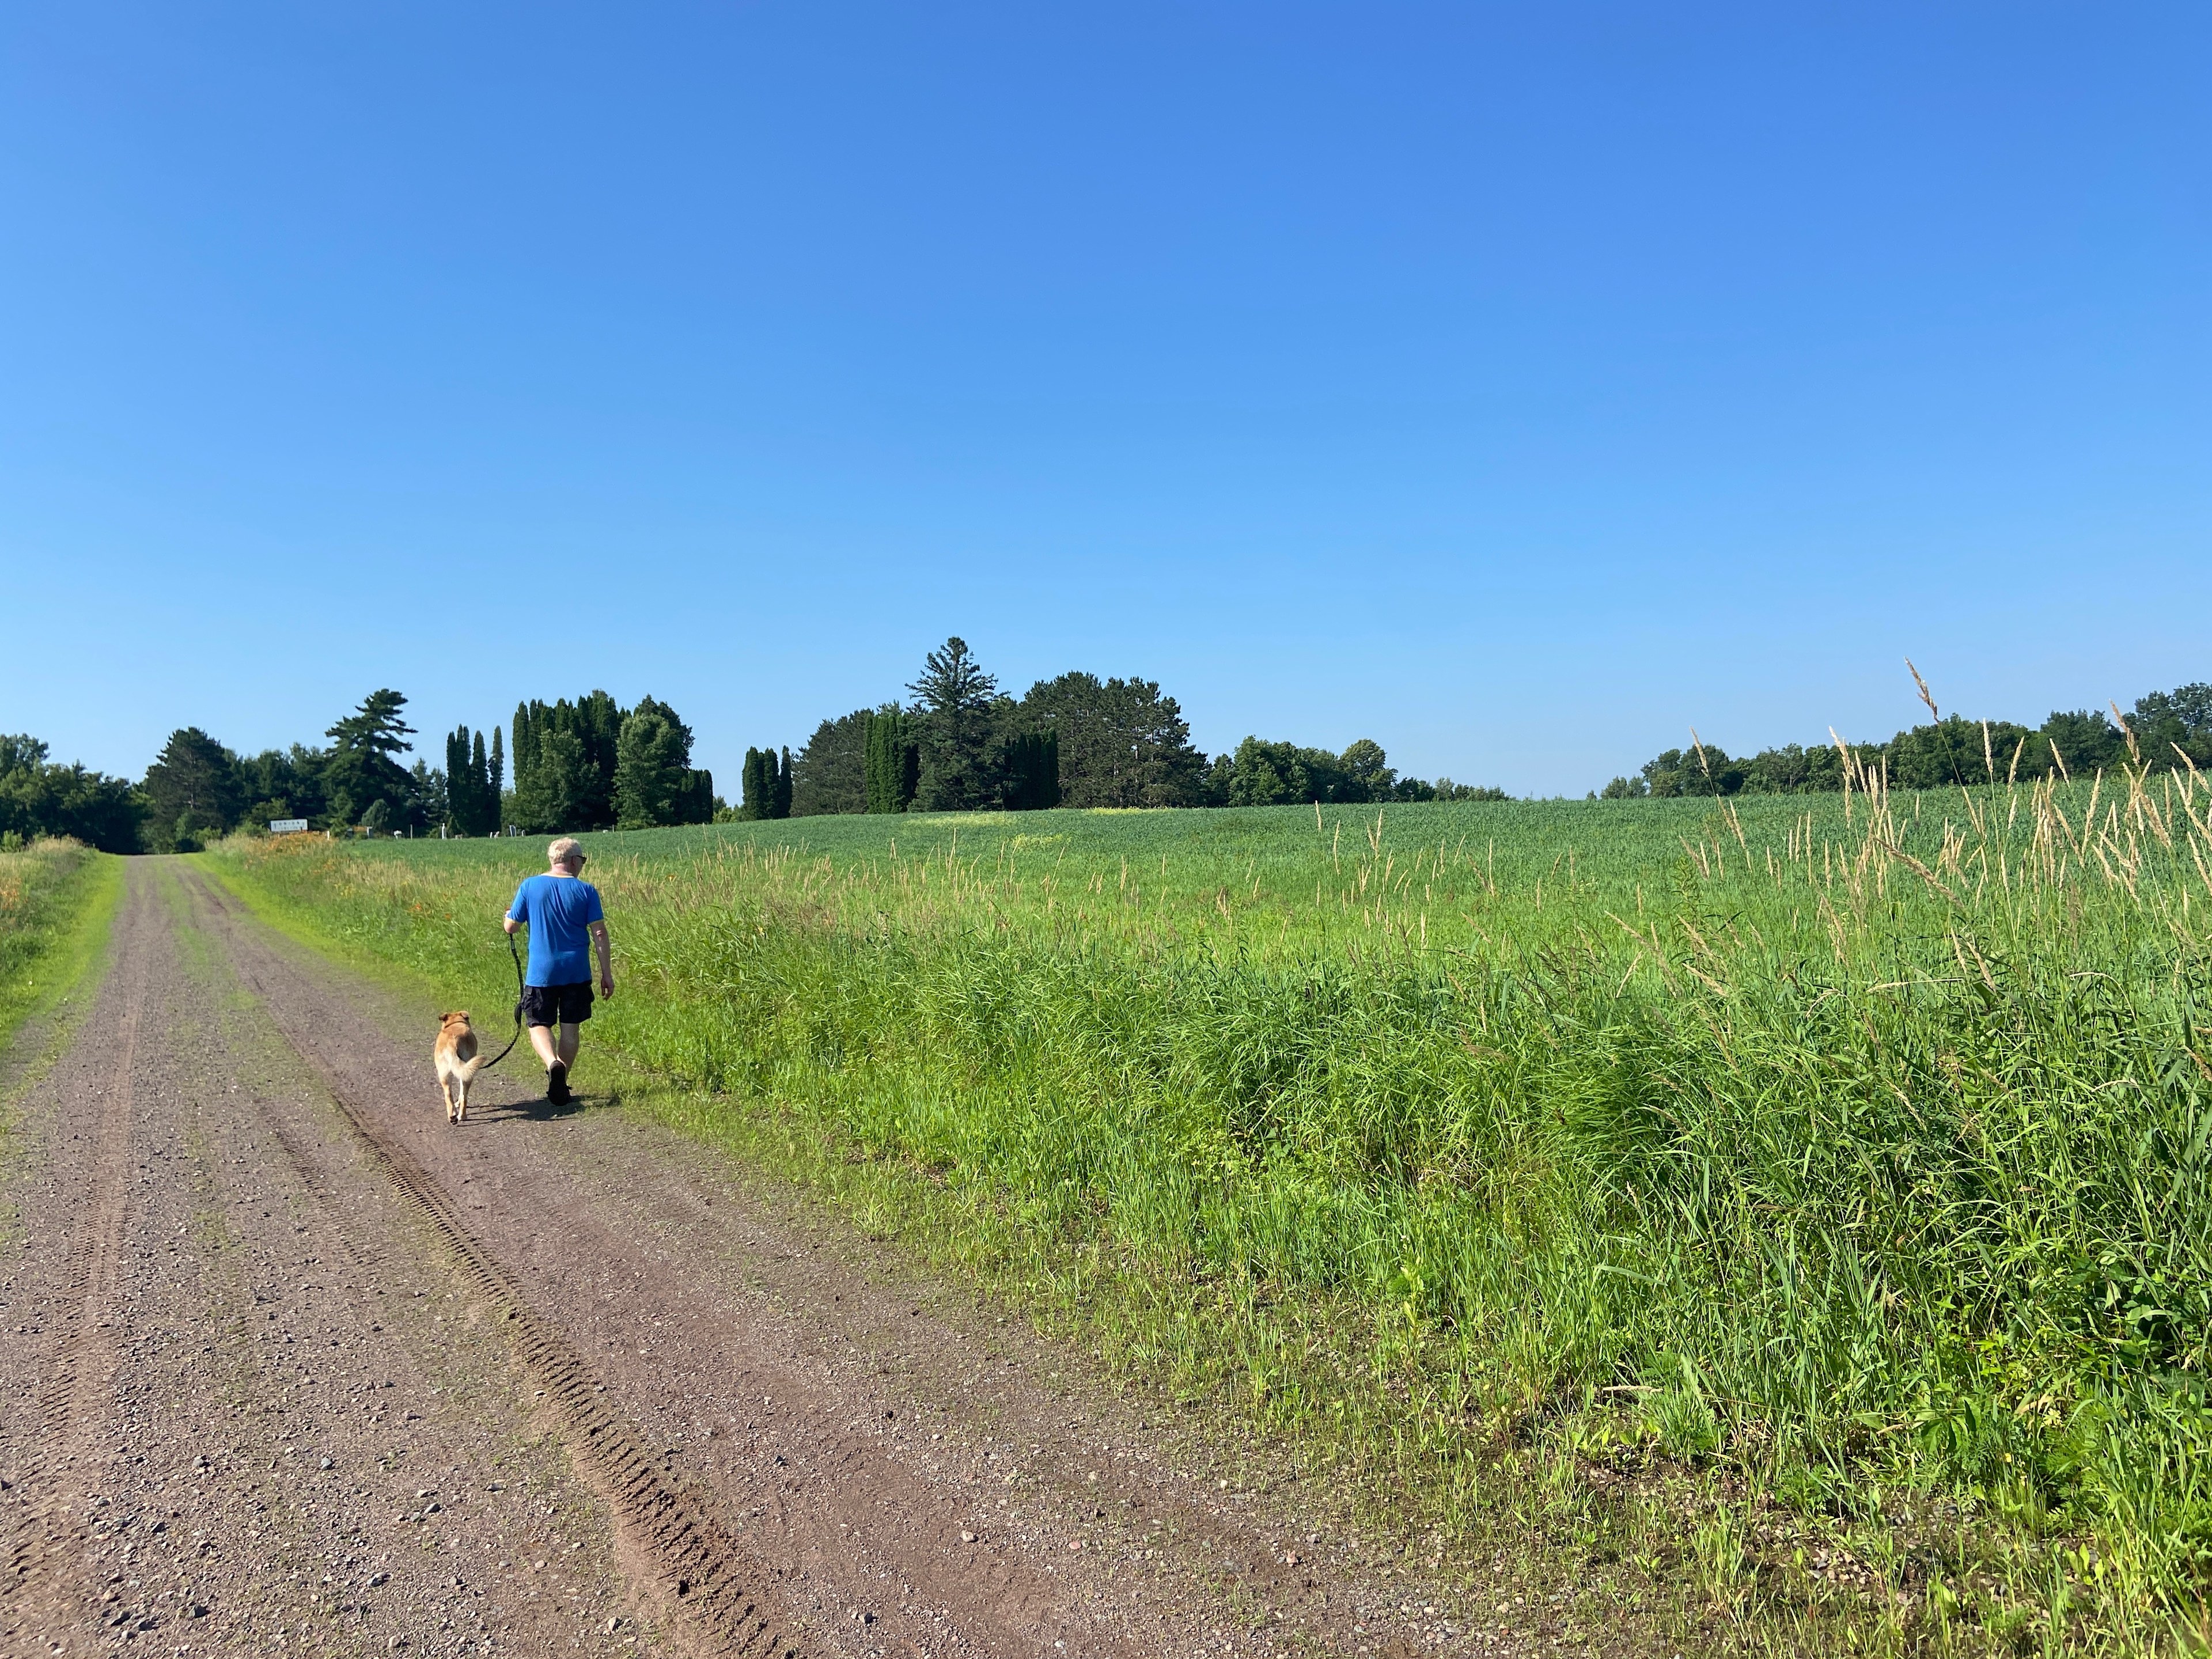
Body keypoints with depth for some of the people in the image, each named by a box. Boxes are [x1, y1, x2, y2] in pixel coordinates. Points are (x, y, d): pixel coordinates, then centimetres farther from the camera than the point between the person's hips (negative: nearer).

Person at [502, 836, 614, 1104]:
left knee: (539, 1024, 9)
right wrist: (607, 973, 1)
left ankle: (552, 1063, -19)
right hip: (577, 972, 0)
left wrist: (509, 913, 27)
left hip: (541, 972, 0)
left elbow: (511, 927, 3)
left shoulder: (529, 886, -3)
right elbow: (600, 934, -5)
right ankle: (561, 1085, 16)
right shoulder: (586, 890, -4)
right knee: (570, 1028, 11)